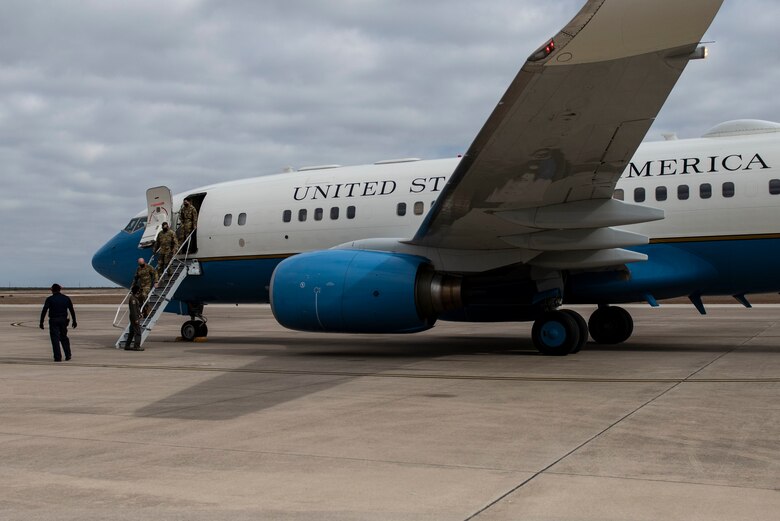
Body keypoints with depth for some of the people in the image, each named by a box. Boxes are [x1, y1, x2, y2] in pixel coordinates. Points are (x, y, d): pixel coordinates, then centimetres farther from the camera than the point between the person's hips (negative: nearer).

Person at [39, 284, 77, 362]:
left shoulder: (50, 299, -4)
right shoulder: (66, 298, 5)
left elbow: (44, 311, -10)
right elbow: (72, 310, 9)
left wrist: (41, 322, -8)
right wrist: (74, 321, 15)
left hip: (53, 321, -3)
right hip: (63, 320, 3)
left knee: (55, 339, 0)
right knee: (64, 337, 17)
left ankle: (58, 357, -4)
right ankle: (68, 355, 13)